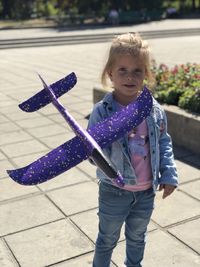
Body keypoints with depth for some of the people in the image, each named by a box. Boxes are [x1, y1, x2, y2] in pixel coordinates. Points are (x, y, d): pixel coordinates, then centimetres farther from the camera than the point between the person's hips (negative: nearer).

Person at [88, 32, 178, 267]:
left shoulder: (154, 109, -7)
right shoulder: (102, 112, -18)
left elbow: (164, 142, 5)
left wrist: (169, 174, 1)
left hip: (147, 192, 4)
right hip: (114, 192, -3)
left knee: (137, 237, 26)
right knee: (108, 240, 19)